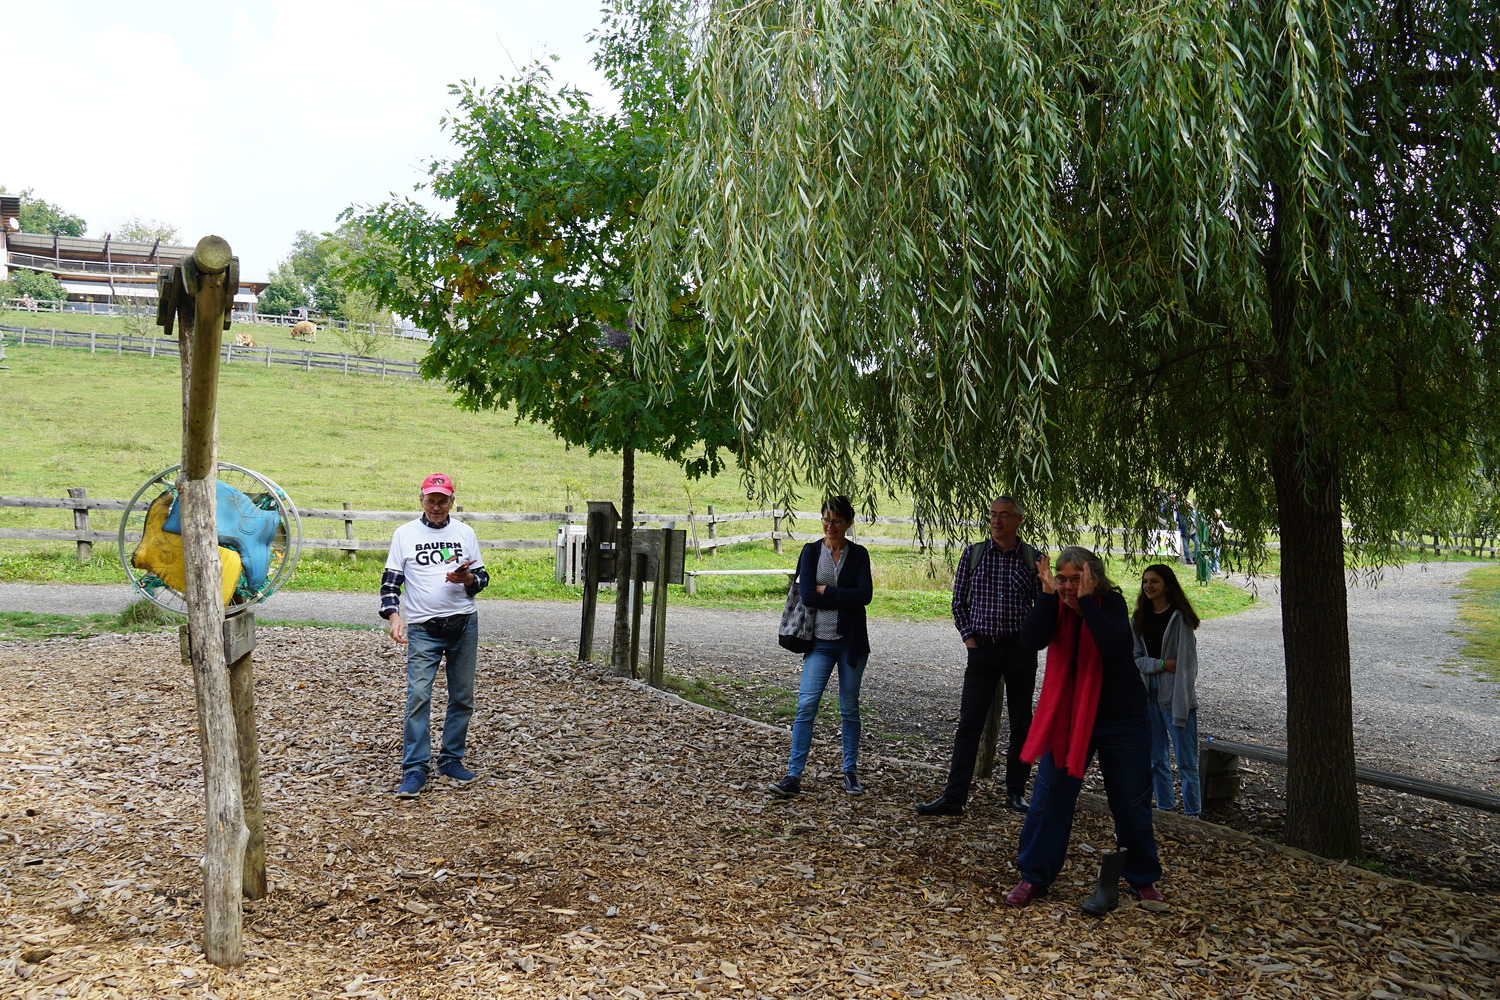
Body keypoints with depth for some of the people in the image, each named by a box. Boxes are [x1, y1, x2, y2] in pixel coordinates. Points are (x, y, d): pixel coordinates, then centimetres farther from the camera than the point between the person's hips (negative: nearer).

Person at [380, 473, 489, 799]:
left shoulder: (464, 532, 8)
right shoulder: (405, 534, 3)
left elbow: (482, 578, 11)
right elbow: (390, 581, 2)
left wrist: (467, 579, -12)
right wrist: (393, 616, -14)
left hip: (464, 624, 2)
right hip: (423, 628, -2)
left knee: (462, 697, 7)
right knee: (418, 695, -11)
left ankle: (451, 760, 20)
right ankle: (414, 769, -3)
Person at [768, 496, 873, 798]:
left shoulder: (858, 554, 3)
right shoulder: (811, 551, 3)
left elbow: (865, 594, -11)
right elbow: (807, 595, -9)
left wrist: (826, 590, -11)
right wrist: (845, 598, -10)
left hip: (851, 641, 0)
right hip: (819, 641, 0)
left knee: (850, 708, 9)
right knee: (806, 705, -7)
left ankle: (850, 773, 21)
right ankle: (793, 777, -5)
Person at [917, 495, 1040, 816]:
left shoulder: (1033, 558, 2)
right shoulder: (973, 553, 3)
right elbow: (959, 601, 8)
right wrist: (968, 636, -1)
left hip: (1021, 649, 0)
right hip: (982, 647, 0)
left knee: (1021, 723, 9)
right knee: (969, 723, -2)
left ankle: (1016, 792, 21)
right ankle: (954, 796, -1)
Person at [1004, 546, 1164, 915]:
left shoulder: (1111, 603, -14)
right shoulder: (1054, 605, -6)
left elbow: (1115, 646, -33)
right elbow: (1031, 640, -23)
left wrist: (1085, 601, -33)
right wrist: (1048, 594, -30)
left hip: (1121, 719, -2)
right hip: (1068, 717, 2)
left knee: (1132, 804, 10)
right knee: (1050, 797, -1)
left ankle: (1143, 880, 29)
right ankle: (1034, 877, 12)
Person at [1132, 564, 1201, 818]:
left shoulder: (1180, 618, -8)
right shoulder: (1138, 620, 9)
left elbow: (1187, 663, -12)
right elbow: (1135, 658, 6)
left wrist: (1181, 706, -17)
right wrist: (1161, 664, -12)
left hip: (1175, 698, -6)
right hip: (1148, 697, 6)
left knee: (1186, 763, -1)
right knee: (1157, 761, 12)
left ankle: (1193, 815, 7)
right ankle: (1164, 810, 22)